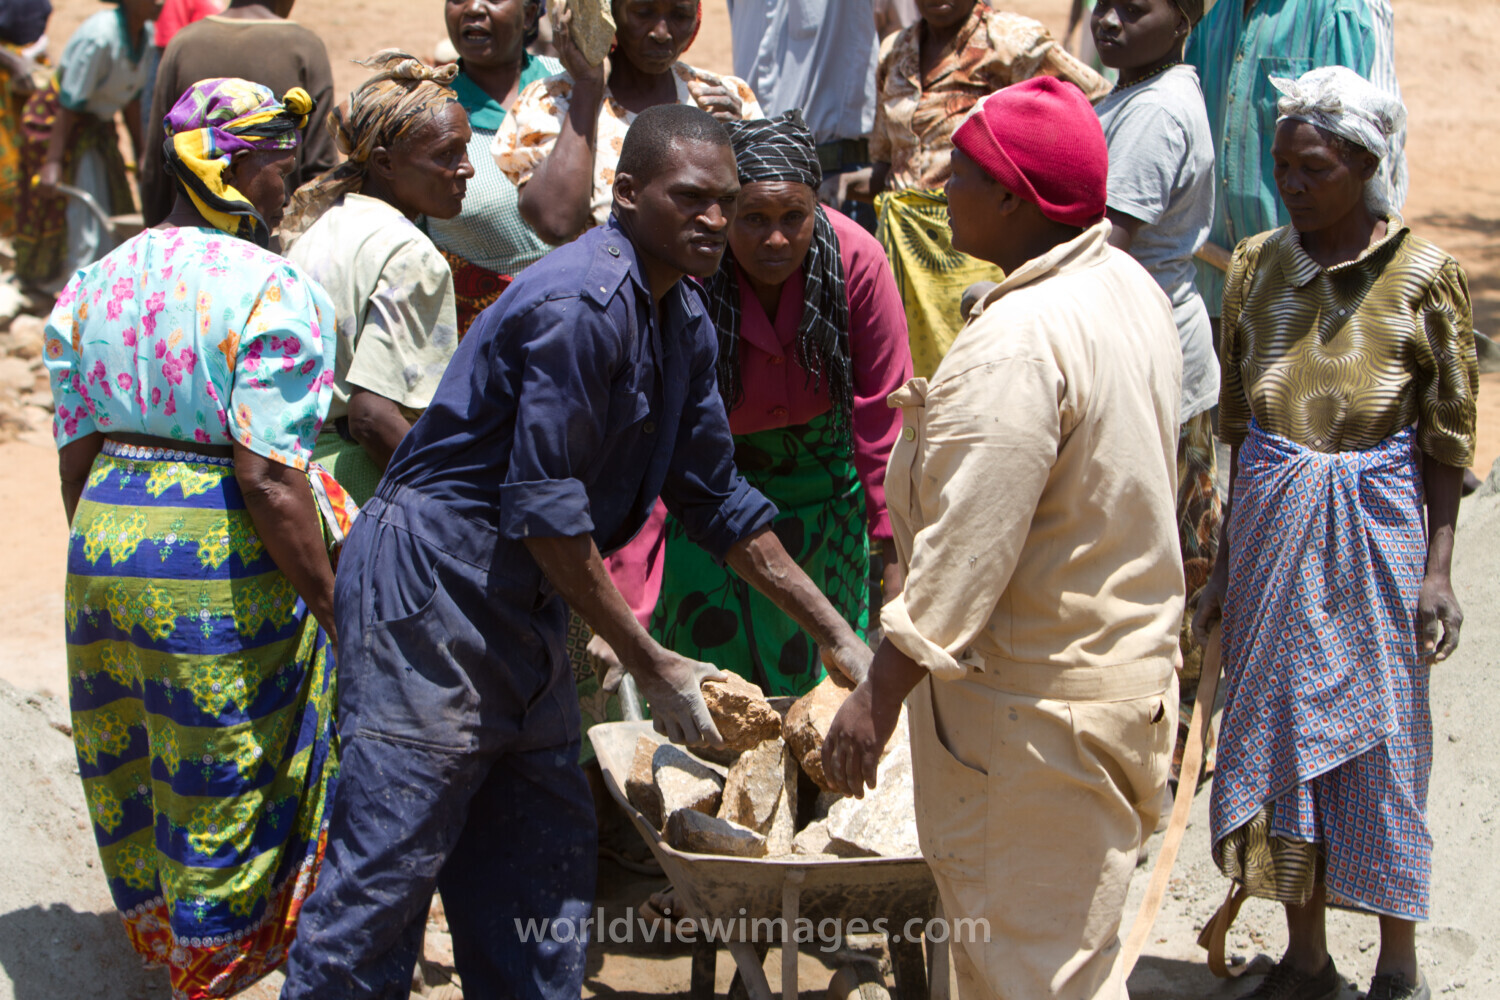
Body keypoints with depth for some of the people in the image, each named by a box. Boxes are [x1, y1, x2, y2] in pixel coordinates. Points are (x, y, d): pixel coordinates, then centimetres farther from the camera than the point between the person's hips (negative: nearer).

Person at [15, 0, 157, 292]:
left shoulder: (145, 32, -4)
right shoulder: (98, 37, -28)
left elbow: (131, 100, 8)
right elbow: (69, 104, -26)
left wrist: (141, 154, 13)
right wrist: (53, 163, -28)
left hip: (98, 126, 8)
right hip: (55, 123, -8)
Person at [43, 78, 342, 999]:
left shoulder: (94, 283, 7)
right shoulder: (273, 292, -15)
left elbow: (76, 453, 10)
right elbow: (268, 477, -21)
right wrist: (333, 607, -15)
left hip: (104, 542, 7)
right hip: (224, 561, -7)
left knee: (129, 772, 22)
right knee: (225, 788, 8)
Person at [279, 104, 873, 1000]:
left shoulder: (684, 319, 9)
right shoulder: (582, 304, -20)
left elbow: (716, 498, 16)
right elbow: (544, 512, -22)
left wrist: (838, 635, 13)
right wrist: (652, 665, -16)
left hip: (523, 607, 10)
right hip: (429, 589, -9)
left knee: (546, 864, 12)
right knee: (390, 864, -6)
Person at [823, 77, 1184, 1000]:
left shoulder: (1018, 344, -25)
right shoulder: (1132, 289, 5)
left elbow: (966, 548, -26)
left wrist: (879, 696, -20)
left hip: (1036, 705, -10)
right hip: (1127, 664, 10)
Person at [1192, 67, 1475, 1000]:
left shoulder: (1423, 274, -6)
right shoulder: (1258, 264, 4)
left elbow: (1448, 440, -3)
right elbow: (1240, 422, 9)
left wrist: (1438, 570, -9)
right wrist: (1228, 561, 10)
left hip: (1376, 518, -4)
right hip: (1272, 514, 4)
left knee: (1380, 735, 5)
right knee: (1277, 723, 9)